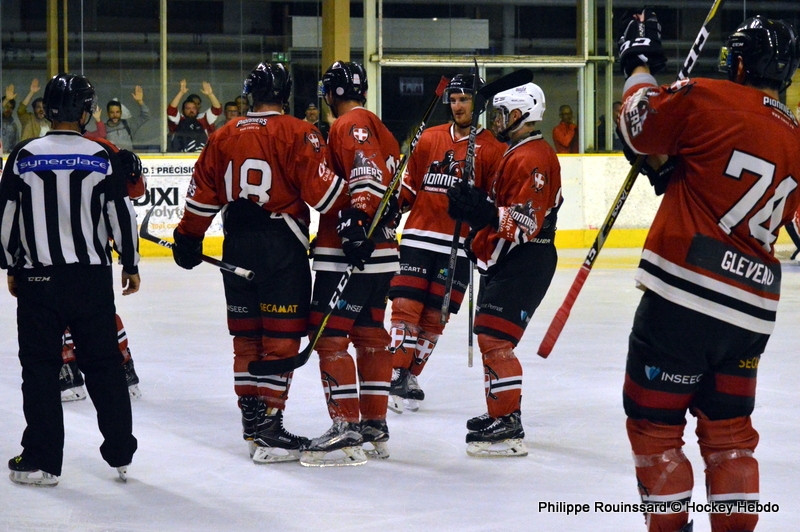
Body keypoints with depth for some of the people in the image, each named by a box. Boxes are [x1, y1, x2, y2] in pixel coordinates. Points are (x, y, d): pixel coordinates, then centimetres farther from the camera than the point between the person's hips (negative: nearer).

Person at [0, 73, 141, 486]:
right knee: (104, 364, 10)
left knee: (40, 367, 6)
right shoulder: (102, 158, -4)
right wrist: (130, 265, 12)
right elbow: (122, 216, -1)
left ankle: (41, 460, 5)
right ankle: (120, 453, 15)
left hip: (38, 278, -1)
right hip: (92, 278, 1)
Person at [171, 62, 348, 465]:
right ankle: (268, 427, -7)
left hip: (237, 246, 6)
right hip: (282, 247, -5)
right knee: (281, 337, -3)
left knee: (247, 335, 14)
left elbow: (202, 195, 13)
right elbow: (320, 187, -15)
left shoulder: (224, 136, 9)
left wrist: (188, 239, 23)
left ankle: (251, 420, 19)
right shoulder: (296, 133, -7)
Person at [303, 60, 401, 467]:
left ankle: (347, 428, -15)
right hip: (380, 250, 10)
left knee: (330, 336, -9)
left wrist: (357, 219, -34)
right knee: (369, 335, 15)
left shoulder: (349, 126, -10)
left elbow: (366, 174, -26)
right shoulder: (379, 128, 19)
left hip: (348, 253, -10)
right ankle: (375, 426, 19)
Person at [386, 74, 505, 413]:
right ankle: (398, 377, -7)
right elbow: (409, 185, 16)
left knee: (434, 316, 2)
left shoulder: (492, 149, 1)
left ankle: (409, 379, 13)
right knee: (405, 306, -9)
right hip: (418, 238, 2)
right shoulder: (429, 138, 10)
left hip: (459, 246, -2)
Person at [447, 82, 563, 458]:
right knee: (489, 336, 19)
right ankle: (500, 414, 31)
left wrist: (482, 212, -33)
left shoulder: (533, 159, -18)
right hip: (506, 260, 11)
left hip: (524, 264, -11)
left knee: (494, 338, -15)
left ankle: (508, 428, -16)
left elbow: (526, 222, -26)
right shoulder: (517, 155, 18)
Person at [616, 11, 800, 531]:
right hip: (752, 310, 6)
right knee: (728, 429, 16)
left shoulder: (710, 99, -8)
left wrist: (640, 67, 18)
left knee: (653, 419, 6)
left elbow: (644, 127, 4)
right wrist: (677, 178, 26)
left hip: (685, 296, -6)